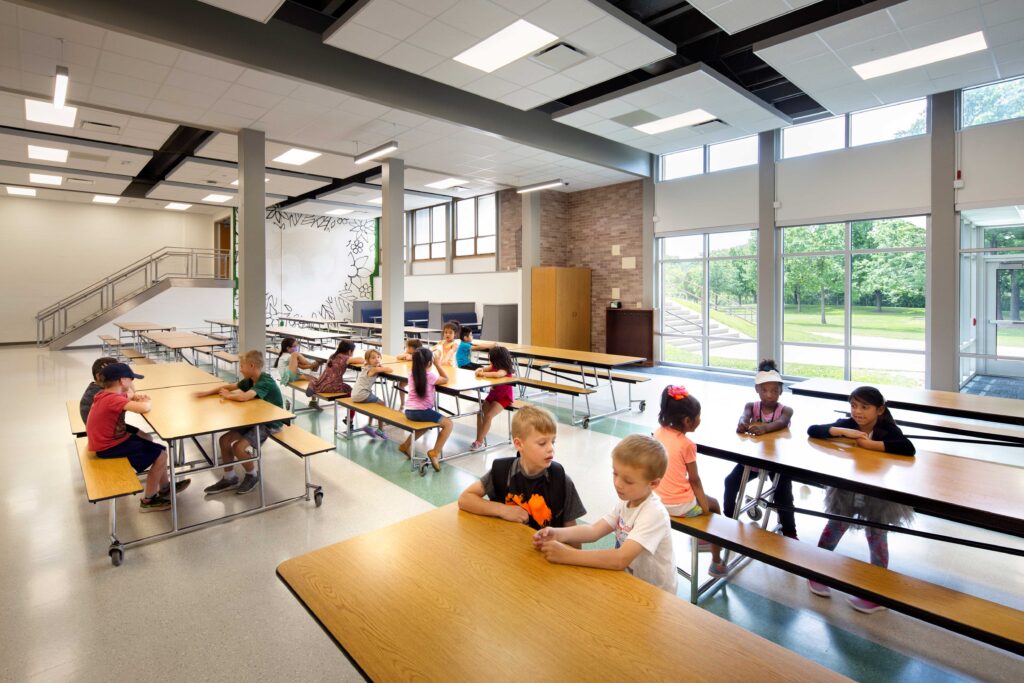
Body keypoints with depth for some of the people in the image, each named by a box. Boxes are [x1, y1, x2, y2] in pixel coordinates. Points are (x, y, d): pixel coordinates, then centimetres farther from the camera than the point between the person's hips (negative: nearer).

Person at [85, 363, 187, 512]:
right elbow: (144, 408, -40)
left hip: (111, 439, 10)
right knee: (160, 454, -8)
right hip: (109, 448, -10)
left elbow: (129, 395, 21)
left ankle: (165, 487, 29)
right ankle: (148, 500, 5)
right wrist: (145, 401, -16)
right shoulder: (113, 399, -28)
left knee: (155, 447, 16)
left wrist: (136, 396, -4)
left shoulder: (105, 394, 3)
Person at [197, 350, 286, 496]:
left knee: (239, 447, -21)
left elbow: (244, 397, -37)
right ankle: (229, 479, 16)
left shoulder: (265, 382, -24)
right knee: (224, 440, 1)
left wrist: (227, 396, -18)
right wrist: (208, 393, 4)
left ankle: (253, 476, 7)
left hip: (270, 424, -9)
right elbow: (229, 386, 16)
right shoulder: (250, 380, 5)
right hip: (256, 420, 9)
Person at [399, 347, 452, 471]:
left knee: (426, 423, 36)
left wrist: (436, 365, 17)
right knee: (448, 424, 2)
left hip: (409, 411, 8)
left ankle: (406, 445, 33)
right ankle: (435, 452, -9)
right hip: (421, 411, -8)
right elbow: (446, 379, 4)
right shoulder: (430, 376, -12)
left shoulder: (412, 374, 6)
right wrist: (438, 364, 5)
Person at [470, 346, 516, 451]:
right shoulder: (494, 366, 3)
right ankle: (479, 440, 3)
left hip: (504, 397, -9)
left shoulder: (504, 369, -21)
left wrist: (483, 374, -33)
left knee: (488, 416, -20)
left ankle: (479, 442, -11)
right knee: (480, 413, -1)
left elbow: (497, 374, -42)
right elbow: (484, 369, 6)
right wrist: (480, 370, -18)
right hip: (492, 395, 9)